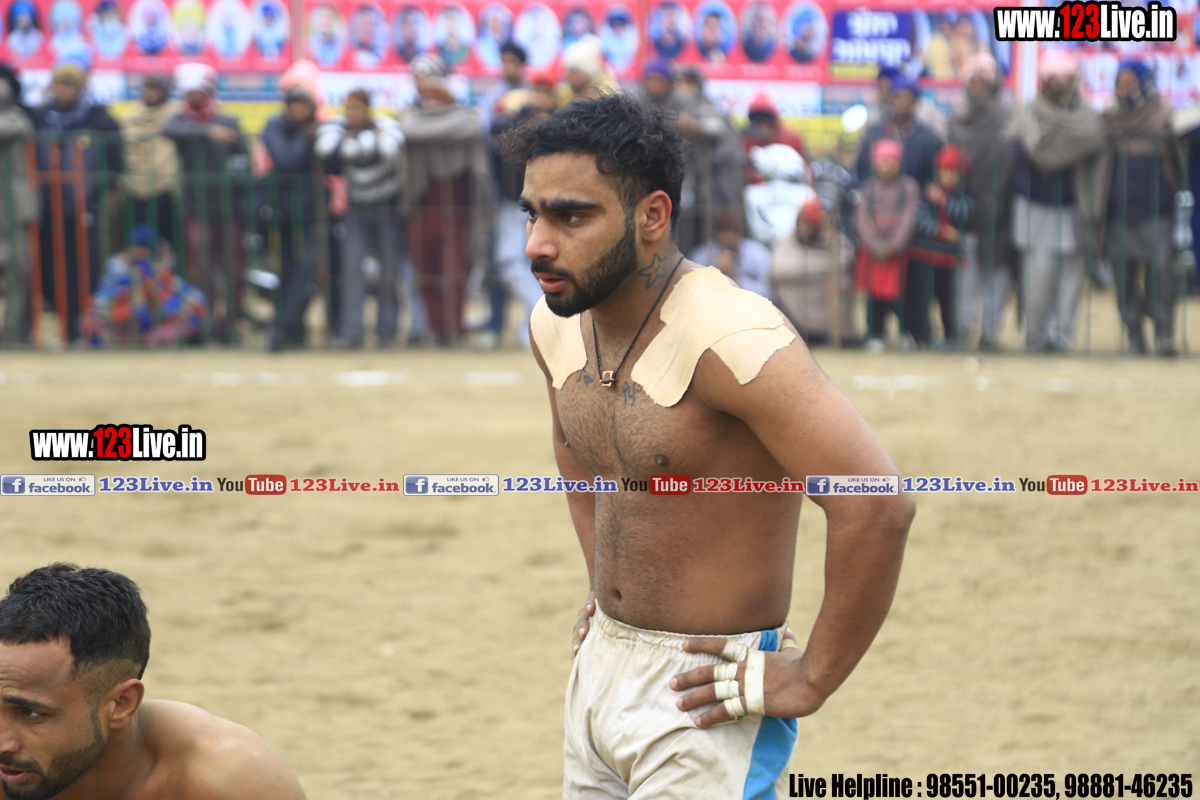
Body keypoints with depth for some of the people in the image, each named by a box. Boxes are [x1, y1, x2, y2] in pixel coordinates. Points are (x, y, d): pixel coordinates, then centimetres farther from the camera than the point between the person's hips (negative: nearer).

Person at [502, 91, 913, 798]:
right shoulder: (558, 323, 2)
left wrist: (811, 680, -21)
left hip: (704, 700, -8)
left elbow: (878, 508, -29)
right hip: (601, 663, 8)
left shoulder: (729, 338, -24)